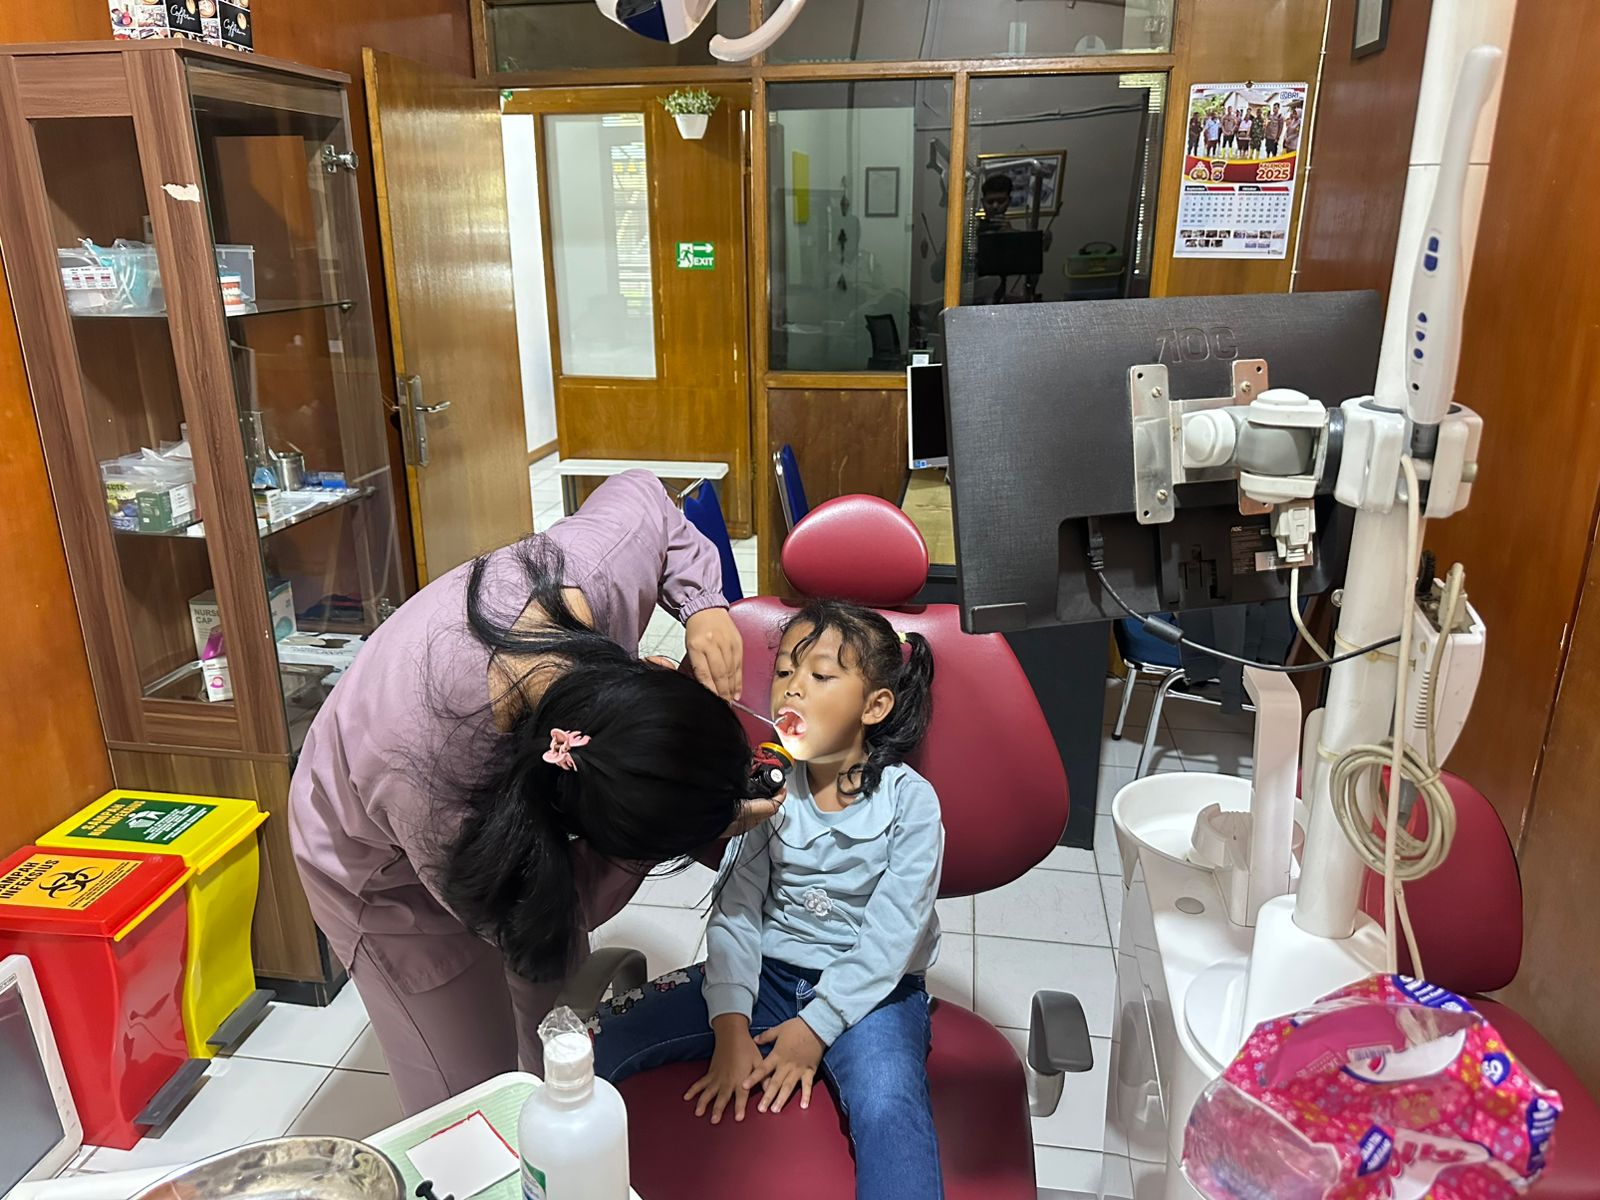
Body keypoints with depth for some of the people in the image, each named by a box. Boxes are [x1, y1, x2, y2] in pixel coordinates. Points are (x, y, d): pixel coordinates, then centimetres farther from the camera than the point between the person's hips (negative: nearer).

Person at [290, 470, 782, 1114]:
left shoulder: (608, 558, -37)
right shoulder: (432, 798, -46)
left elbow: (639, 490, -10)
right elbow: (547, 917, -26)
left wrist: (703, 604, -26)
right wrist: (710, 825, -30)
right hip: (384, 871, -5)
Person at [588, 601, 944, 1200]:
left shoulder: (909, 800, -11)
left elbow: (890, 936, -14)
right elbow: (735, 909, -6)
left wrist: (814, 1028, -17)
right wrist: (730, 1026, -16)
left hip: (867, 989, -3)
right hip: (766, 971, 4)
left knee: (888, 1107, -36)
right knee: (593, 1044, -11)